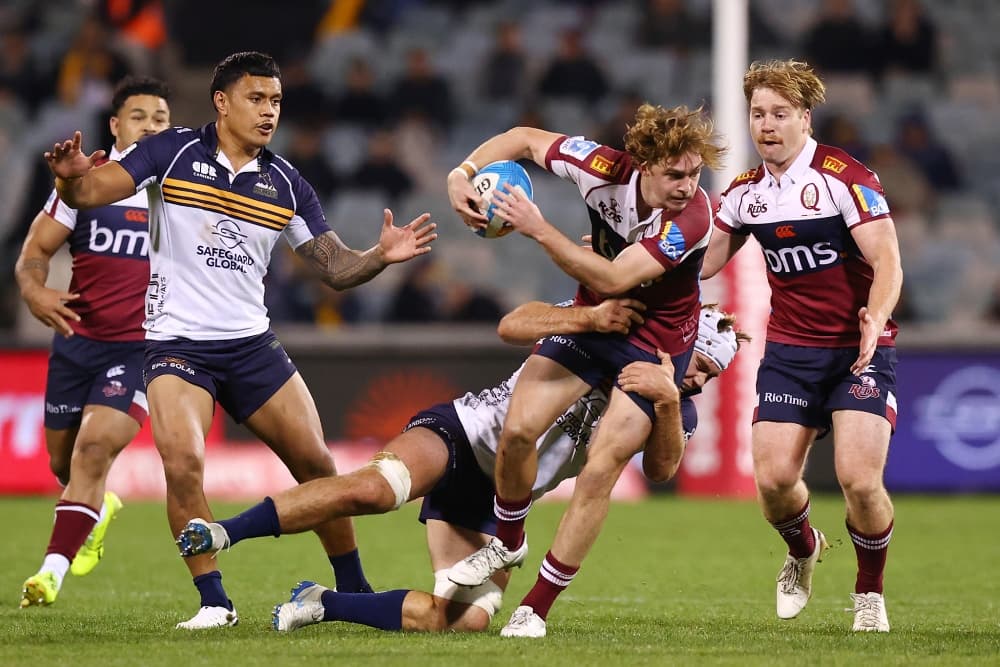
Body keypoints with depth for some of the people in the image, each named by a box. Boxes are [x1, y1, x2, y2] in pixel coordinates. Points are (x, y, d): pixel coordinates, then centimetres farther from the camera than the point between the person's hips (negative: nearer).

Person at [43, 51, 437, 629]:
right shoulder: (173, 152, -5)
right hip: (177, 342, -4)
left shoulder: (286, 184, 4)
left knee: (315, 462, 2)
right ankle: (214, 603, -9)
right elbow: (90, 192, -12)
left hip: (253, 344, 4)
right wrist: (71, 176, -36)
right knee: (183, 463, -23)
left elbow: (336, 268, 6)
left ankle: (355, 591, 19)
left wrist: (381, 255, -15)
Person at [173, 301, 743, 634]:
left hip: (492, 504, 5)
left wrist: (669, 401, -34)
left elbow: (662, 468, -16)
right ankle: (223, 534, -34)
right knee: (376, 489, -36)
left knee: (466, 620, -15)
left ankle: (322, 605, 2)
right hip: (458, 433, -5)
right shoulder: (604, 332, -4)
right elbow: (512, 325, -17)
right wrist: (589, 318, -33)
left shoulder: (676, 410, 6)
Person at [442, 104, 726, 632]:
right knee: (519, 428, -7)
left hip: (656, 344, -4)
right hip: (590, 323, 4)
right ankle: (508, 545, 21)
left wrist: (539, 229, -37)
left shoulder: (692, 216, -31)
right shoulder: (606, 169, -20)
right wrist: (463, 172, -18)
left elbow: (612, 280, -35)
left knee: (600, 471, -11)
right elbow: (526, 139, -3)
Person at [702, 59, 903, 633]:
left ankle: (870, 594, 8)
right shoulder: (747, 192, 5)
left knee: (860, 478, -18)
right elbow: (703, 262, 15)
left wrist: (875, 317, -38)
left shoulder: (846, 177, -13)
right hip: (789, 352, 4)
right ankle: (803, 551, 26)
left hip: (860, 349, -4)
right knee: (774, 477, -10)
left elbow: (887, 262, -19)